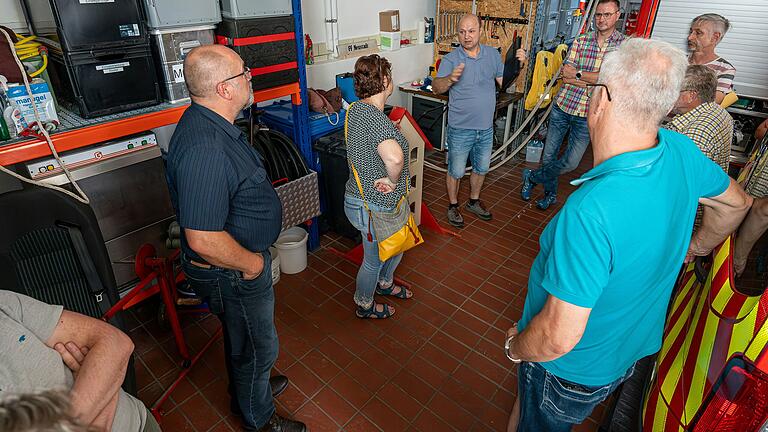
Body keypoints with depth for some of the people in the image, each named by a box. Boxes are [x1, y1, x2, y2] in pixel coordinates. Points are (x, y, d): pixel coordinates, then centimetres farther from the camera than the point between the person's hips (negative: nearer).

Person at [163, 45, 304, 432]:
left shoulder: (210, 124, 0)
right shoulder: (205, 148, -35)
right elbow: (202, 239, -36)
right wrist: (251, 263, -19)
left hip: (240, 262, 9)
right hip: (232, 273, -9)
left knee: (241, 339, 30)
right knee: (258, 348, 15)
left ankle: (248, 387, 57)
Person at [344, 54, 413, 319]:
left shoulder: (356, 109, 3)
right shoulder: (375, 117, -29)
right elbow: (394, 156, -48)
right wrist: (392, 180, -27)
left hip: (360, 196, 9)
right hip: (373, 207, -9)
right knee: (374, 259, 15)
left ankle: (385, 284, 56)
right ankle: (364, 306, 41)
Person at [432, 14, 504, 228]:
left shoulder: (493, 54, 3)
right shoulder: (451, 59, -11)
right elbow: (436, 87, -21)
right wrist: (450, 78, -41)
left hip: (486, 128, 5)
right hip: (461, 129, -4)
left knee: (481, 168, 20)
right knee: (456, 171, 9)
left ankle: (474, 202, 42)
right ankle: (453, 206, 30)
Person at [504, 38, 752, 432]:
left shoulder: (590, 211, -41)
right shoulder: (680, 150, -16)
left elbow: (558, 337, -35)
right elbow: (736, 202, 7)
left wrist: (515, 347, -13)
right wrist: (695, 248, 25)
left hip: (573, 370, -6)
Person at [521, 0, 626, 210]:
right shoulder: (580, 41, 4)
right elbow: (565, 75, -5)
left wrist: (578, 74, -12)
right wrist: (593, 80, -15)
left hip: (588, 115, -2)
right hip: (562, 106, 2)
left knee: (570, 163, -1)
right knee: (548, 156, 9)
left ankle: (532, 177, 24)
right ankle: (550, 193, 32)